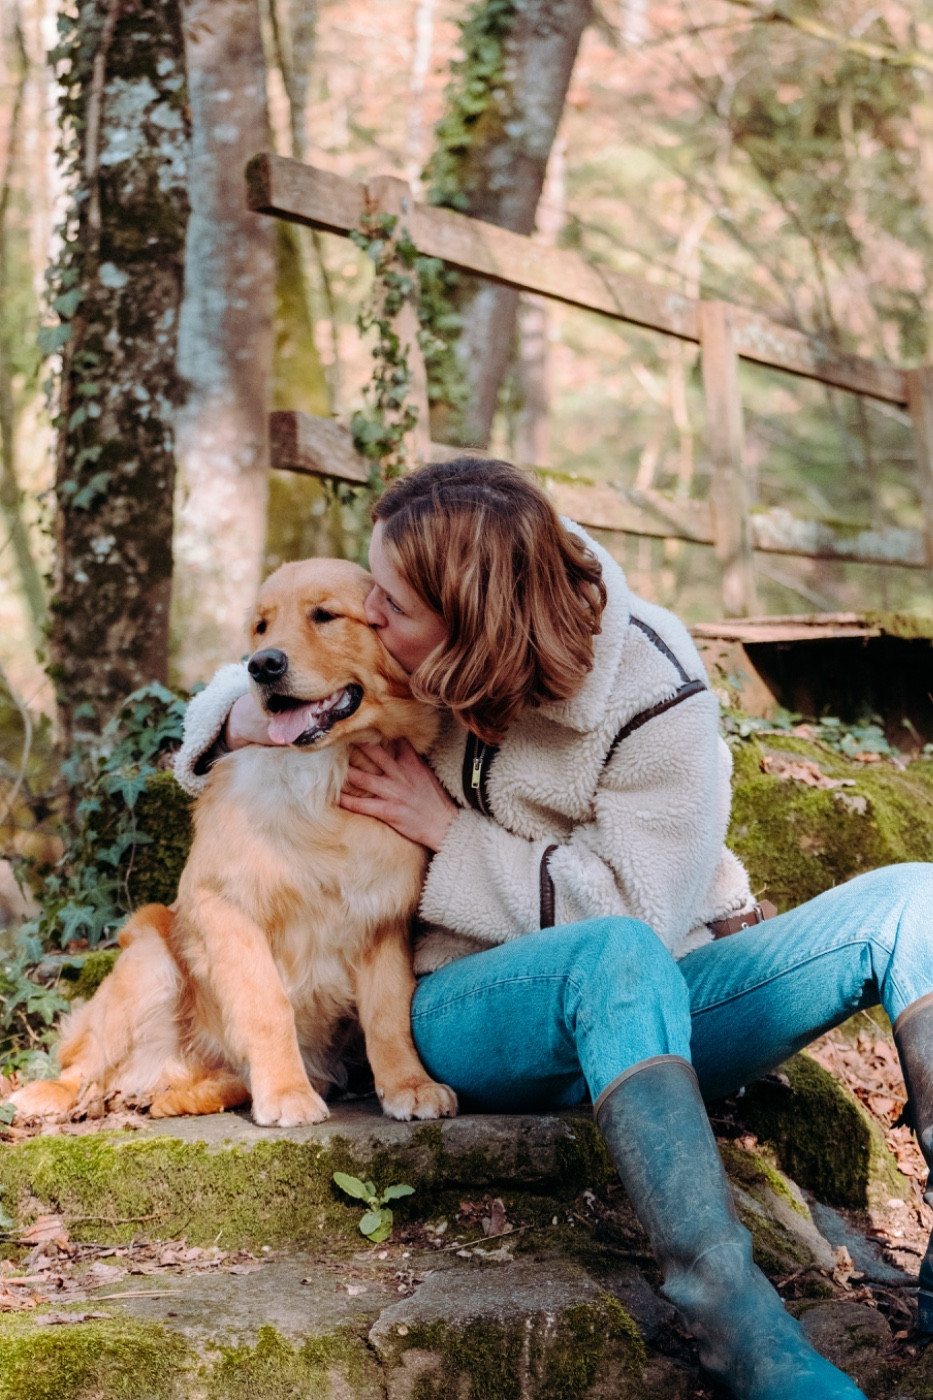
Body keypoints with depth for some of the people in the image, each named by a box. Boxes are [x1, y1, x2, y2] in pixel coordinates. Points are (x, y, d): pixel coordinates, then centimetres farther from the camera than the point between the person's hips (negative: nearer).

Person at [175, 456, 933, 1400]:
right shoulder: (400, 650, -3)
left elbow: (639, 908, -17)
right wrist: (240, 719, -11)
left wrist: (451, 832, -15)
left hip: (649, 1004, 1)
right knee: (616, 960, -41)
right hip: (469, 1008, -1)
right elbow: (258, 675, 15)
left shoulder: (653, 698, -14)